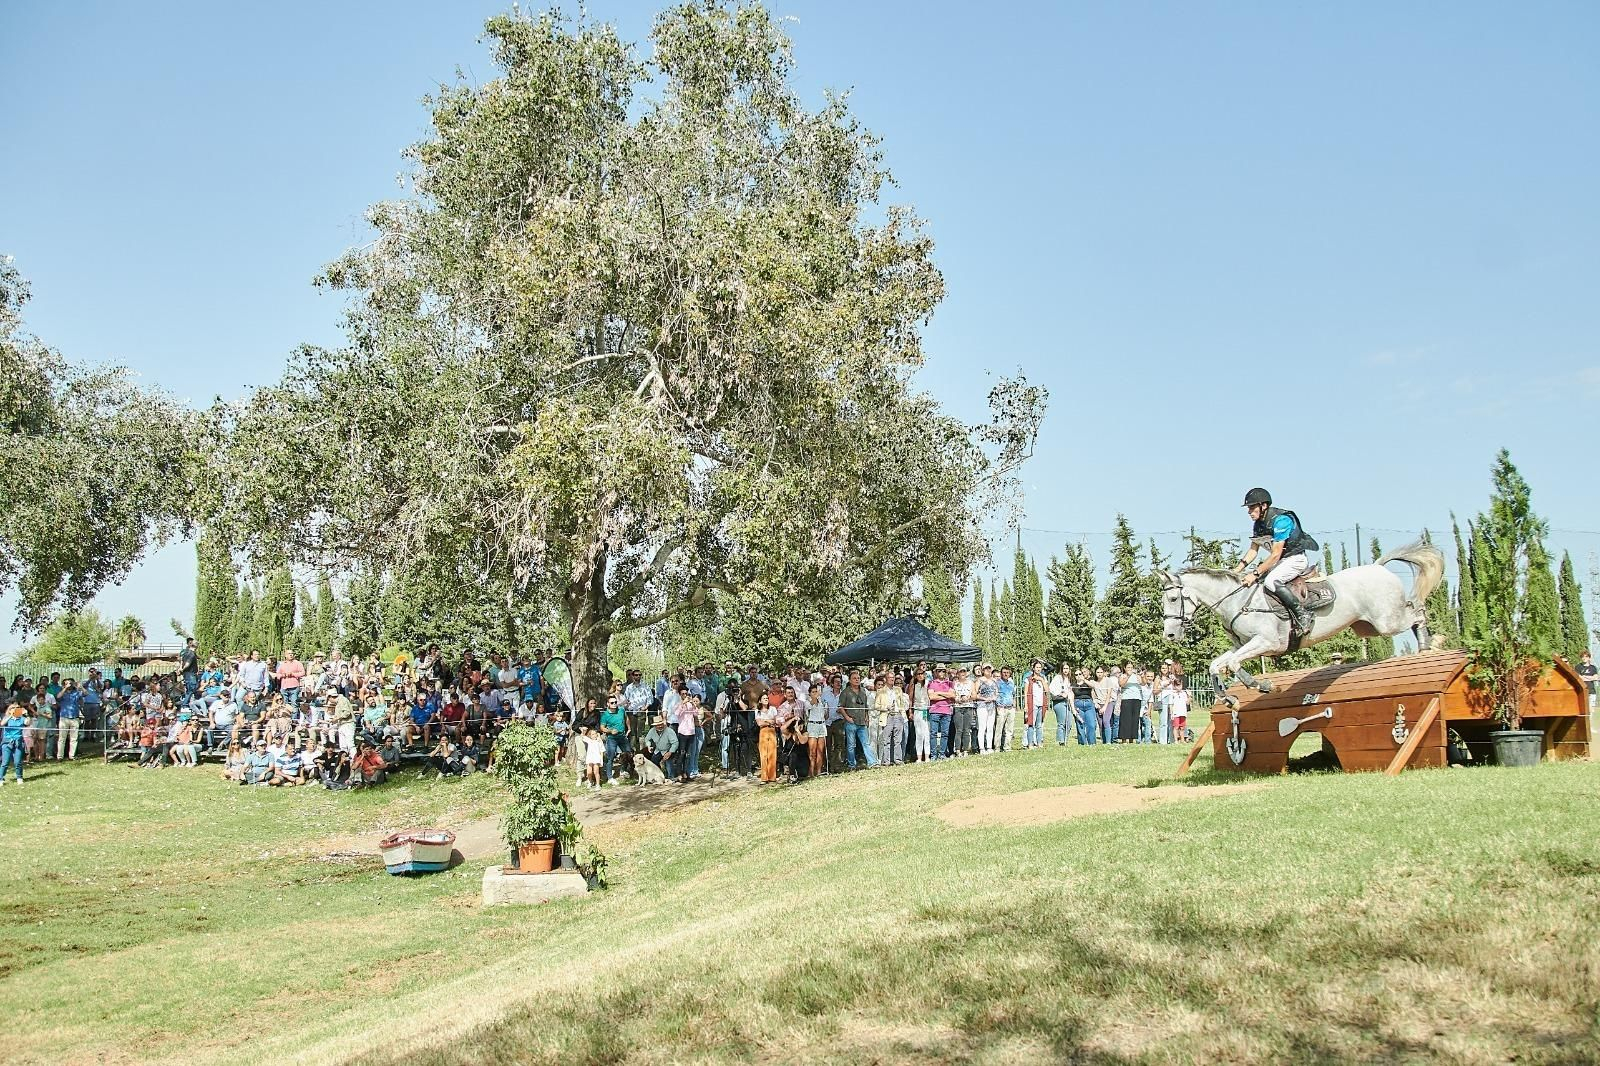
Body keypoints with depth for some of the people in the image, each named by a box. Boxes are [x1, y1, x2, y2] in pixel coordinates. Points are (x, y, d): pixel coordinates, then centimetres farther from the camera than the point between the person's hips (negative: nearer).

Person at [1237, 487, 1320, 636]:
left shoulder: (1281, 520, -24)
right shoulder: (1258, 524, 4)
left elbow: (1275, 555, -27)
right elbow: (1253, 550, 9)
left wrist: (1255, 574, -29)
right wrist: (1238, 568, -6)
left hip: (1299, 557, -10)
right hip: (1282, 559, 10)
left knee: (1272, 581, -31)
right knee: (1247, 577, 4)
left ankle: (1302, 615, -24)